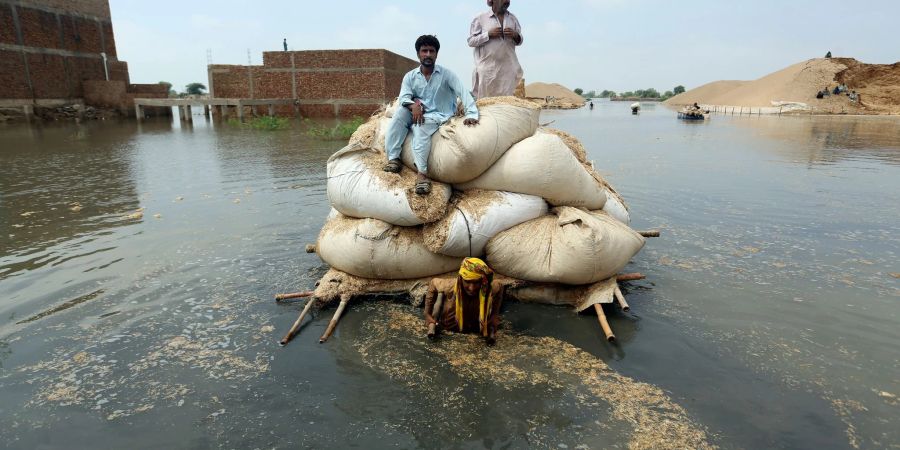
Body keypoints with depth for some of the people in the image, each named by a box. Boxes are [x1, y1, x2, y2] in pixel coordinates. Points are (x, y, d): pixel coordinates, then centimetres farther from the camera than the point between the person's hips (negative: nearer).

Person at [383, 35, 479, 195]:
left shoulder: (446, 74, -3)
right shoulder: (410, 76, 6)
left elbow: (463, 93, -13)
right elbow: (403, 97, -6)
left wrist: (471, 114, -29)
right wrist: (413, 105, -30)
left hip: (438, 115, -4)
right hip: (417, 113, 4)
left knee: (420, 127, -36)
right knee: (401, 112, -26)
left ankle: (422, 173, -41)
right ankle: (393, 158, -26)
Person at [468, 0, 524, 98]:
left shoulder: (513, 18, 14)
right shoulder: (480, 18, 3)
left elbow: (519, 41, 18)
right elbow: (471, 41, -1)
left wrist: (515, 35, -5)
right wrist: (489, 34, -13)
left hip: (507, 67, 3)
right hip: (487, 68, -3)